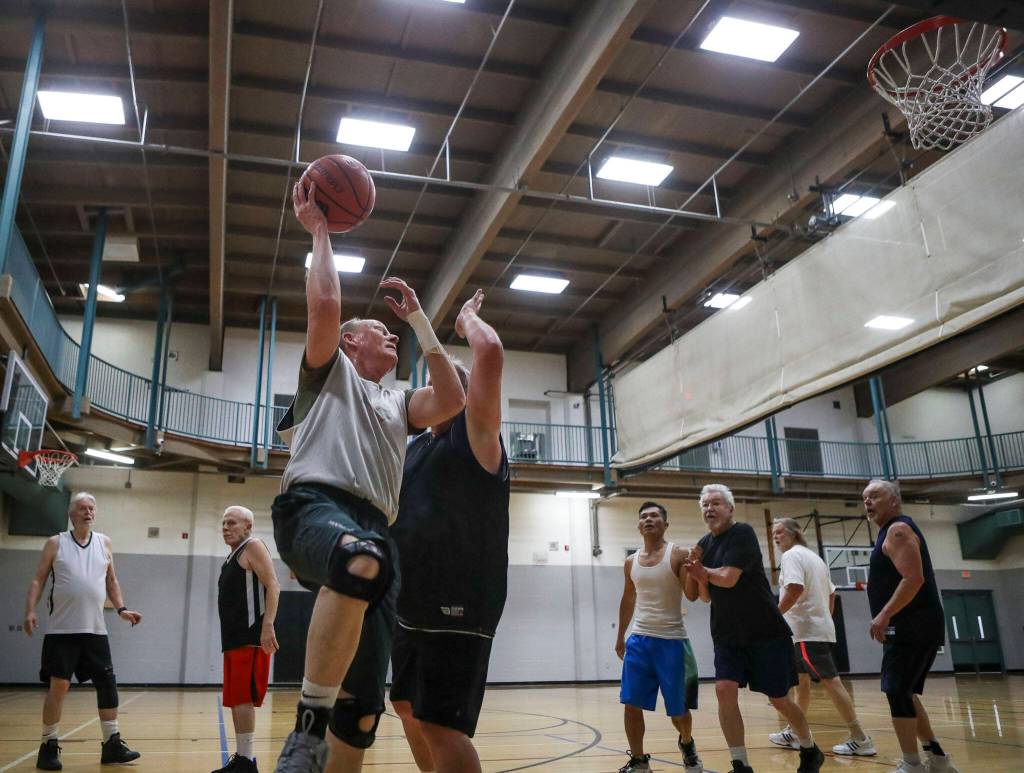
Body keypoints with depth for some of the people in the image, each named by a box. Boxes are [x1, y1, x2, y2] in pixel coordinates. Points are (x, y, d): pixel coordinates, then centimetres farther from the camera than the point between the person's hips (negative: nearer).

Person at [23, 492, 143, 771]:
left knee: (107, 682, 3)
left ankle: (112, 743, 11)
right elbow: (38, 580, 0)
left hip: (95, 630, 3)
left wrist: (121, 609, 4)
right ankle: (49, 745, 15)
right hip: (62, 630, -3)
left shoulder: (104, 543, 10)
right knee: (58, 685, -2)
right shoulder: (56, 543, 1)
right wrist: (30, 611, -14)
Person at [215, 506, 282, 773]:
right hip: (233, 637, 9)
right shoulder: (233, 555, 22)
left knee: (242, 698, -10)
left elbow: (273, 586, -16)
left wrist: (268, 625, -26)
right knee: (235, 699, 11)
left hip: (250, 637, -9)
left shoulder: (253, 547, -5)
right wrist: (229, 639, 19)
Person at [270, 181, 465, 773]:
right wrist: (320, 231, 13)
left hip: (374, 527, 6)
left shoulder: (398, 403, 33)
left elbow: (451, 400, 14)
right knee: (362, 562, -43)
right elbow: (326, 304, 1)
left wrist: (419, 317, 21)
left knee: (365, 703, 0)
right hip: (315, 505, -6)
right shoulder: (330, 370, 20)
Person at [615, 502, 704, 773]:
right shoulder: (631, 562, 8)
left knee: (678, 710, 7)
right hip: (639, 640, 4)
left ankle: (687, 744, 38)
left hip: (672, 641, -3)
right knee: (631, 705, -3)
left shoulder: (678, 554, -6)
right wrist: (620, 637, 19)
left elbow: (692, 595, -14)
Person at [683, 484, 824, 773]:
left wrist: (702, 571, -7)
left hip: (766, 633, -5)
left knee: (779, 699, 7)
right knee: (724, 690, -12)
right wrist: (699, 575, -11)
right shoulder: (704, 544, 6)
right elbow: (706, 596, 9)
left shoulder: (743, 533, -14)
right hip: (727, 636, 5)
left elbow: (728, 578, -25)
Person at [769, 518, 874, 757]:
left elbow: (795, 588, -25)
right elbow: (831, 593, 22)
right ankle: (795, 733, 21)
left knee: (830, 681, -9)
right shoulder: (814, 556, 19)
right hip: (818, 627, 10)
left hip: (807, 631, -10)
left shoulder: (792, 555, -10)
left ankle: (860, 739, -8)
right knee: (801, 680, 15)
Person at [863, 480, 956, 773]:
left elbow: (914, 578, -23)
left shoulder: (898, 529, -11)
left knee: (897, 692, -9)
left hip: (913, 627, -11)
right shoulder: (892, 532, 20)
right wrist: (887, 618, 23)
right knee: (905, 693, 15)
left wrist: (884, 615, -25)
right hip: (913, 627, 11)